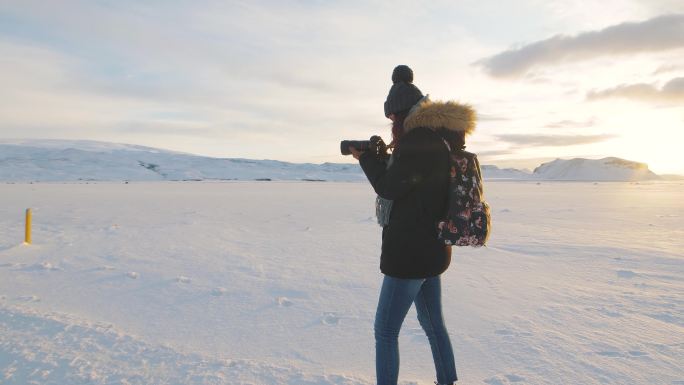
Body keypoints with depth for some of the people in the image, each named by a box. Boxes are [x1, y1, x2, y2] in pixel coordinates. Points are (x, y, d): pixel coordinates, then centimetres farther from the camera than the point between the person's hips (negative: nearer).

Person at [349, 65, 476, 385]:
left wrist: (367, 158, -1)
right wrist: (380, 158, 9)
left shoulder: (419, 141, -19)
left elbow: (388, 188, -15)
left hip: (410, 252, -9)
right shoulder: (438, 139, 9)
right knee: (433, 324, 22)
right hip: (432, 249, 10)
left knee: (385, 332, 1)